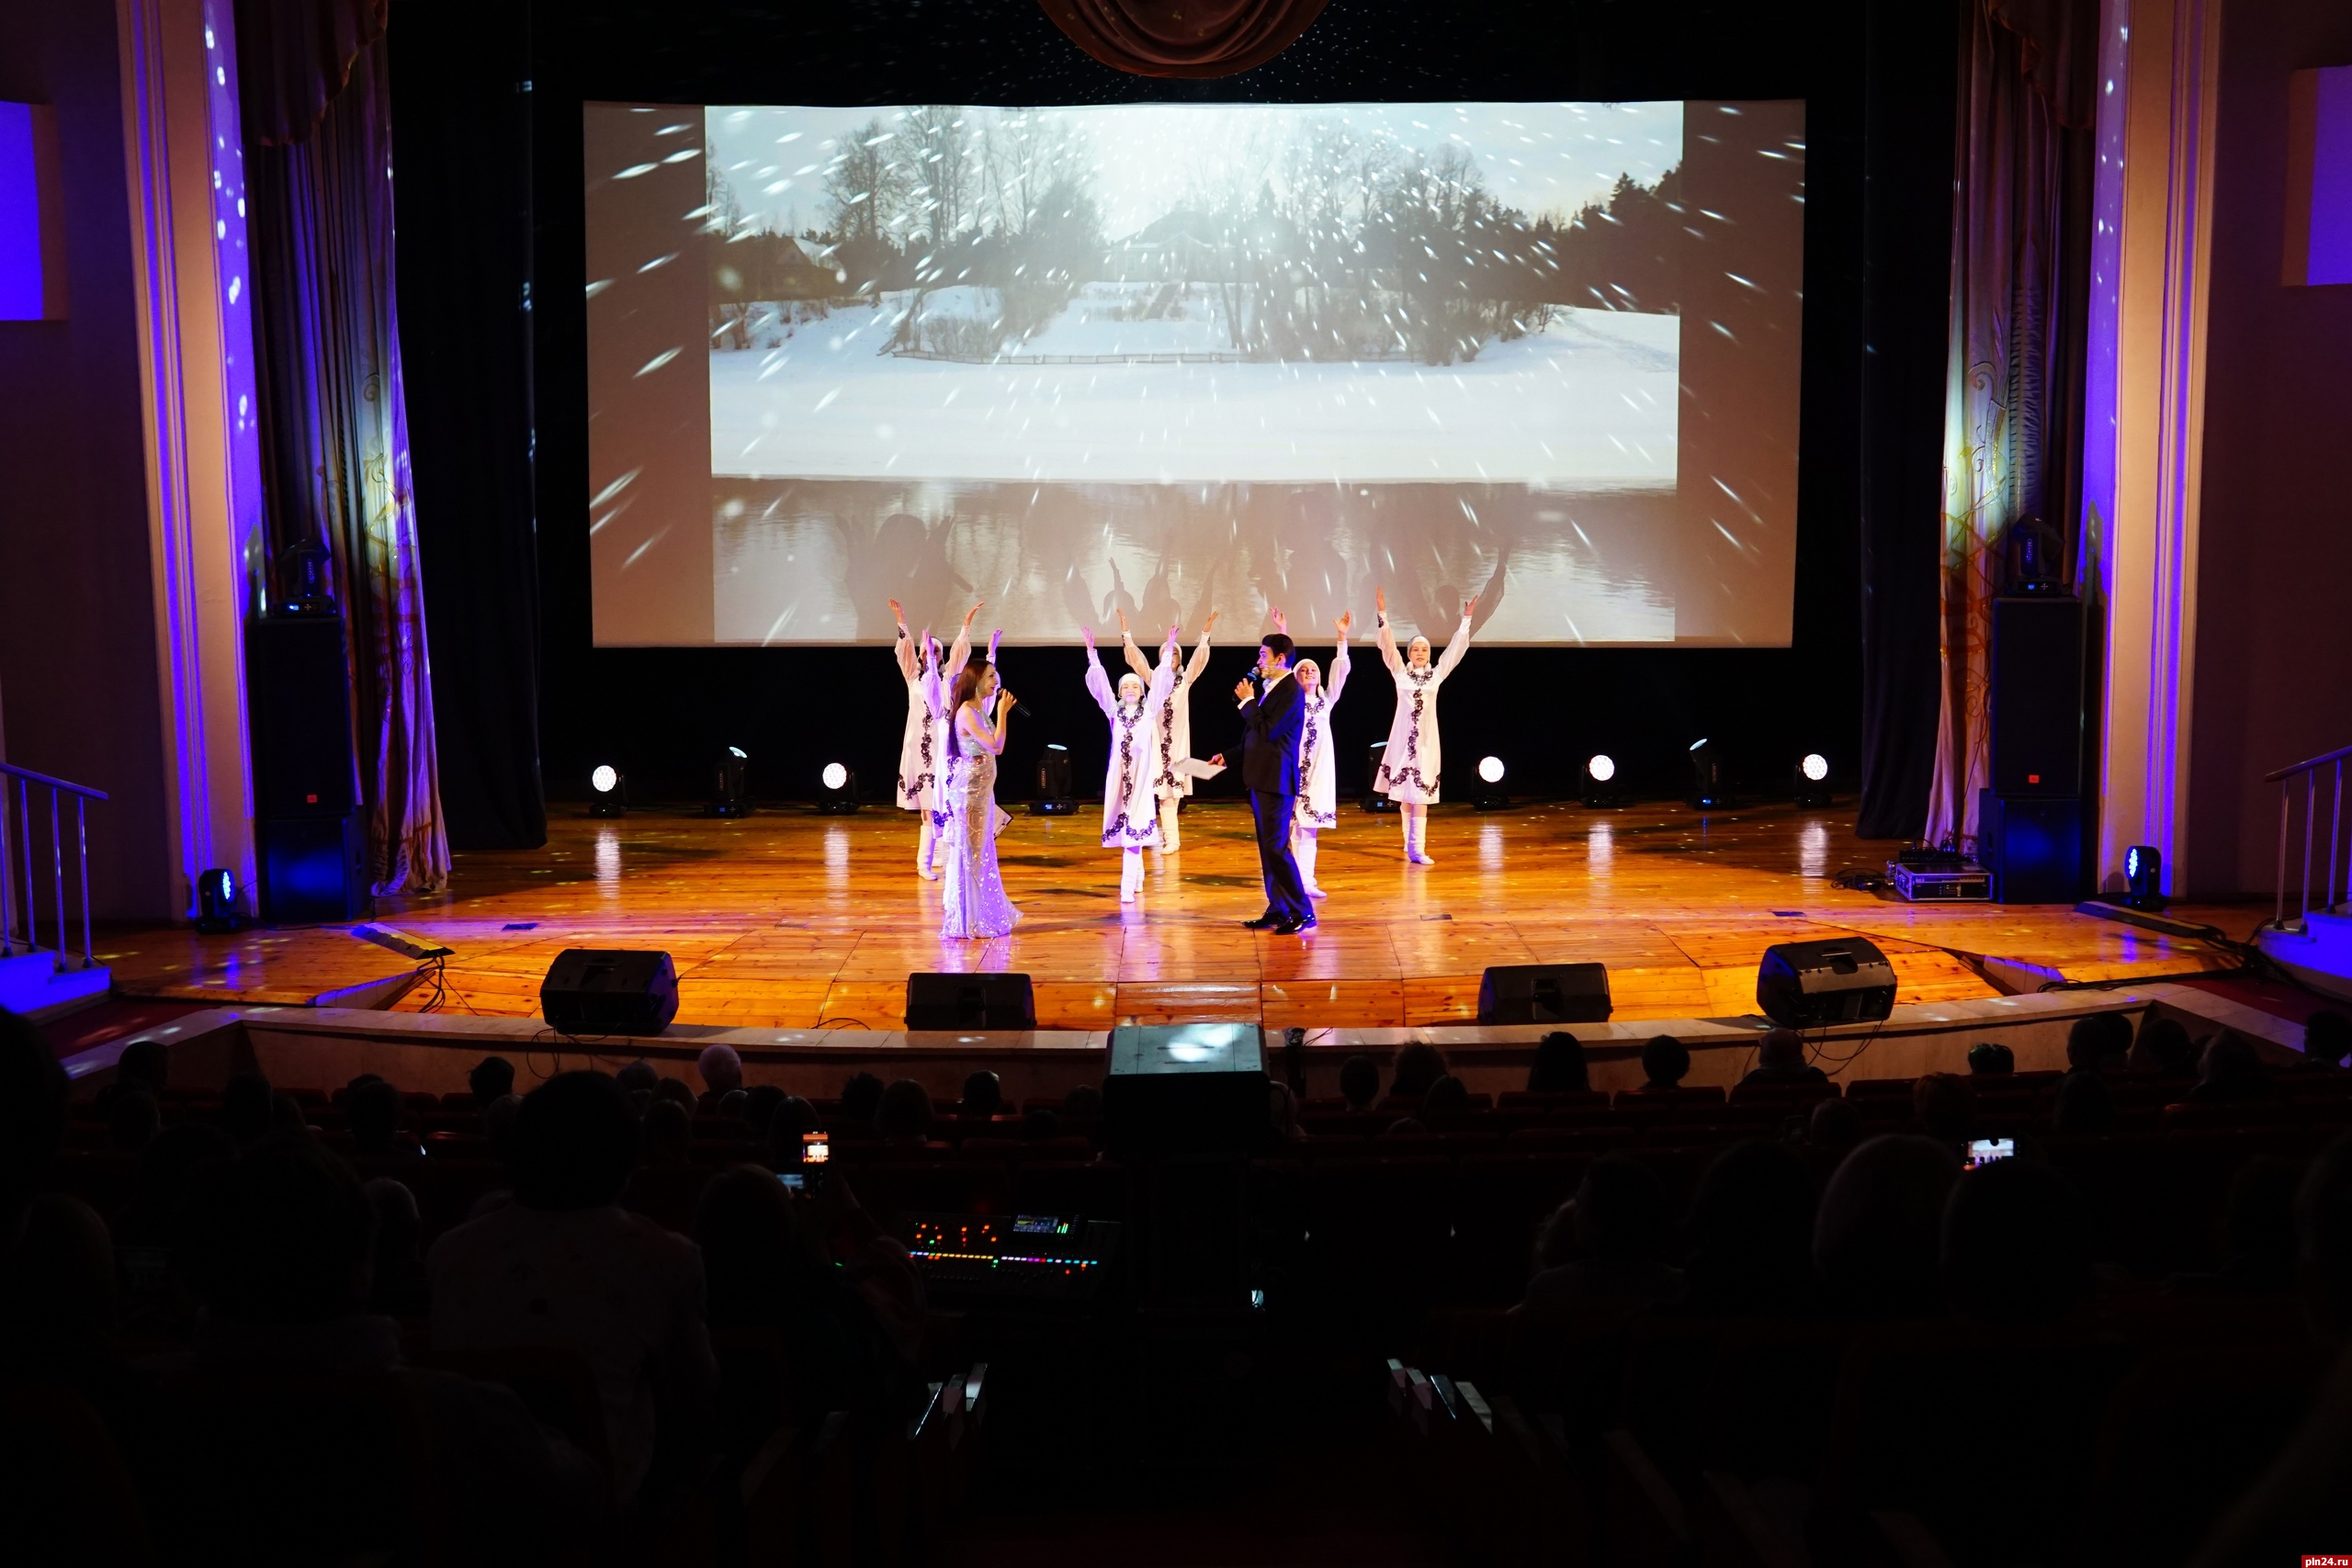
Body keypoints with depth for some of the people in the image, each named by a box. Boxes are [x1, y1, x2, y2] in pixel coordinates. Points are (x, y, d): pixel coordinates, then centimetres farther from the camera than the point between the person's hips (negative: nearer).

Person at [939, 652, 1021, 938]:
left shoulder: (979, 710, 11)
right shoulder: (967, 712, -17)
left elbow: (994, 746, 12)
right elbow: (996, 747, -22)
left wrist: (1002, 711, 10)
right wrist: (1002, 712, -14)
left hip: (981, 788, 9)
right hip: (970, 789, -9)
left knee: (981, 851, 15)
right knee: (970, 852, -3)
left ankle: (984, 915, 24)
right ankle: (967, 922, 4)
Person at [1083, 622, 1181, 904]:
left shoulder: (1149, 710, 5)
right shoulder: (1114, 711, 8)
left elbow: (1160, 682, 0)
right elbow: (1099, 683, 3)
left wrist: (1168, 650, -7)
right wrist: (1091, 652, -4)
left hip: (1142, 772, -3)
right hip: (1118, 771, 3)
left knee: (1135, 823, -10)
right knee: (1123, 823, 7)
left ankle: (1128, 885, -15)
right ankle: (1137, 876, 24)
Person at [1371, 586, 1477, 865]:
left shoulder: (1437, 674, 6)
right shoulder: (1400, 672, 3)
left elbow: (1456, 649, 3)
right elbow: (1387, 646, -6)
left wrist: (1466, 619, -3)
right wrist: (1383, 614, -16)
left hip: (1426, 738, 0)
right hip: (1403, 737, 0)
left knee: (1421, 794, -5)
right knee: (1404, 792, 5)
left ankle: (1417, 849, -10)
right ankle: (1410, 844, 19)